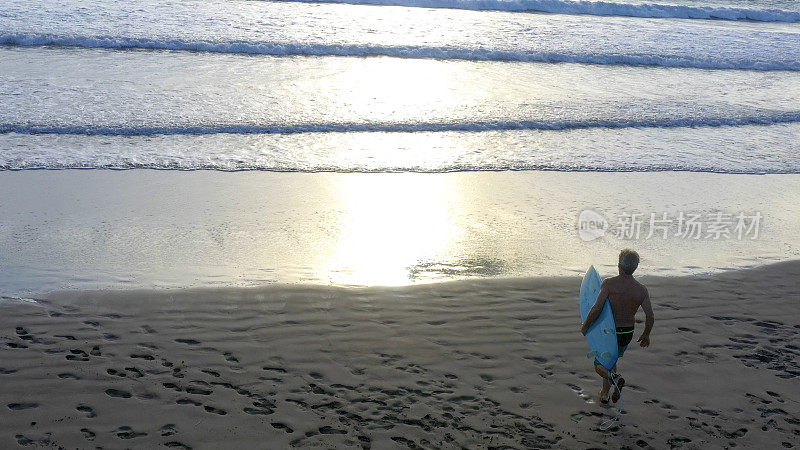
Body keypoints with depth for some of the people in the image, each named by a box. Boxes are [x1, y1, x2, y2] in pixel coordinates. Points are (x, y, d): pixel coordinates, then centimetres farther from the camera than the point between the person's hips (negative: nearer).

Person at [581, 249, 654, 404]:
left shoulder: (609, 283, -20)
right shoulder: (641, 289, -8)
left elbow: (597, 309, -24)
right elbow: (650, 317, -7)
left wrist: (585, 326, -9)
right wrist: (646, 335, 10)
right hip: (628, 333, 4)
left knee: (600, 366, 13)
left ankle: (615, 378, -16)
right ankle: (605, 394, 32)